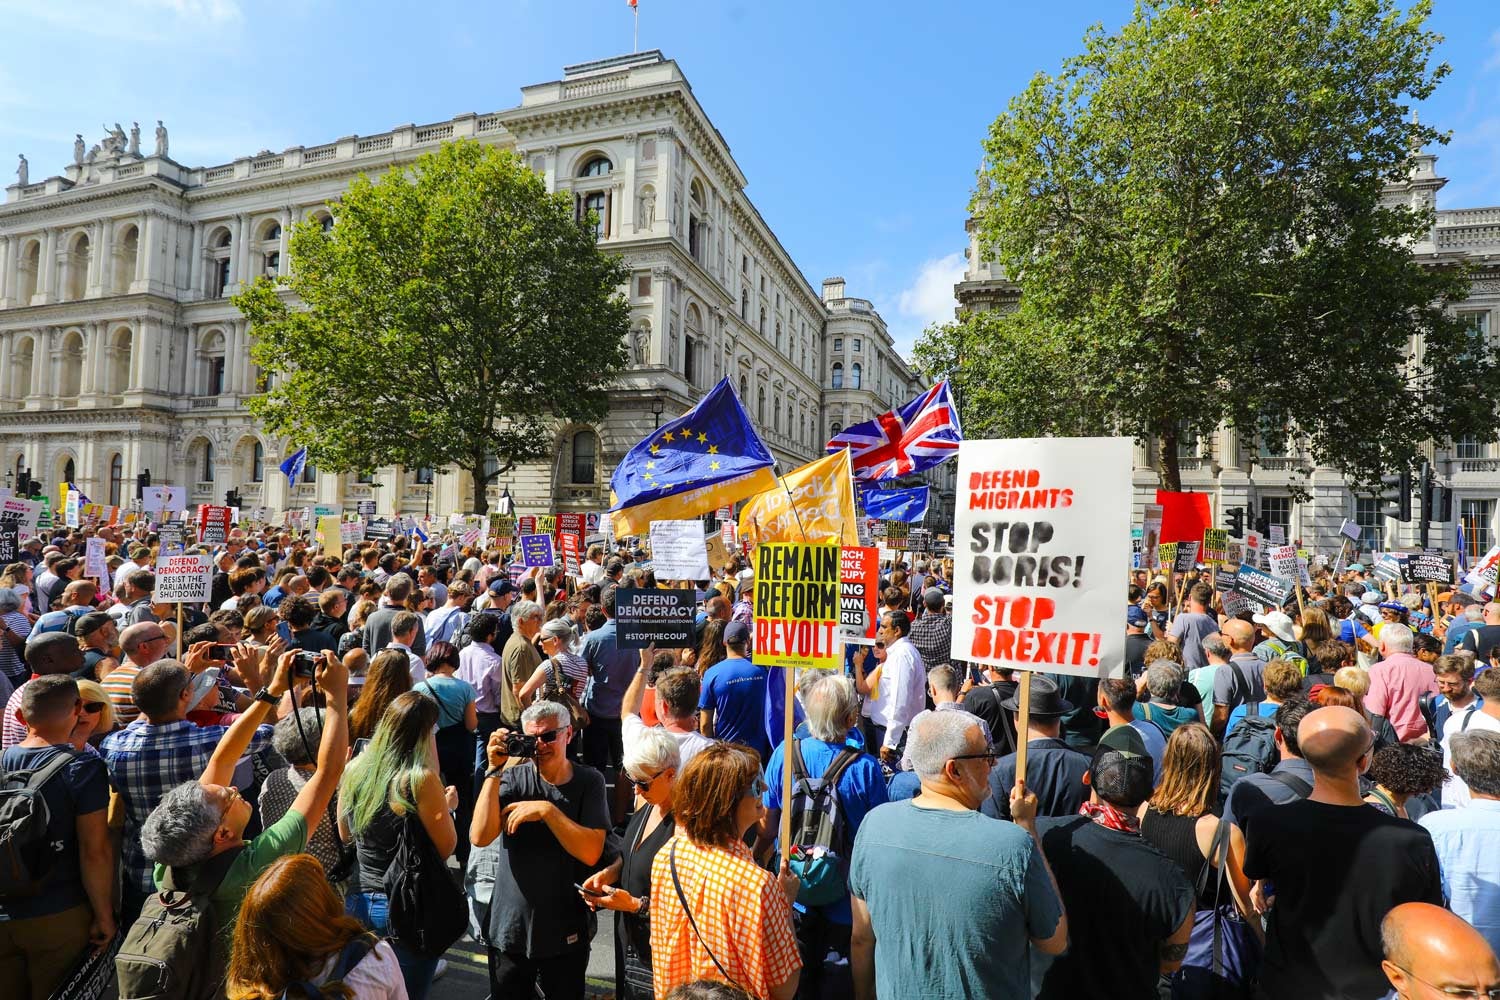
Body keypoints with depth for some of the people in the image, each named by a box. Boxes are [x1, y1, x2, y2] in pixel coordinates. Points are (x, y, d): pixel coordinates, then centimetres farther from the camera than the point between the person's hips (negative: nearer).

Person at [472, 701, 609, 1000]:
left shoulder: (589, 781, -10)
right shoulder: (514, 778, -8)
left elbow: (591, 852, -18)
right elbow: (480, 837, -19)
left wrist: (548, 810, -27)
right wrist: (495, 770, -22)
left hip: (566, 932, -1)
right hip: (510, 926, 1)